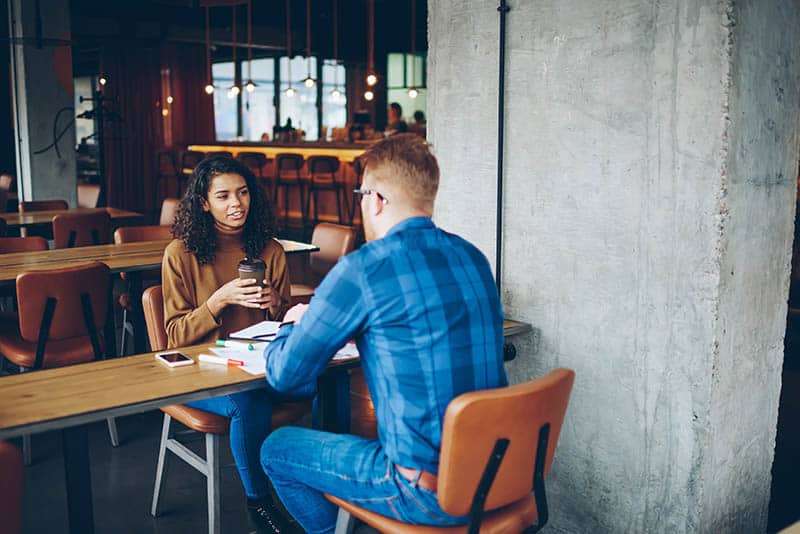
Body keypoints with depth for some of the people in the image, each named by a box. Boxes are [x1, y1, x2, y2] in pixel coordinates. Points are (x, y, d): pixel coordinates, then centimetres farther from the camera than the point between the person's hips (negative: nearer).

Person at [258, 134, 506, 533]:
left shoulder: (362, 269, -17)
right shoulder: (473, 258, 4)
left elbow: (285, 376, -8)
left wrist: (292, 325, 13)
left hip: (427, 495, -7)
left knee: (276, 448, 15)